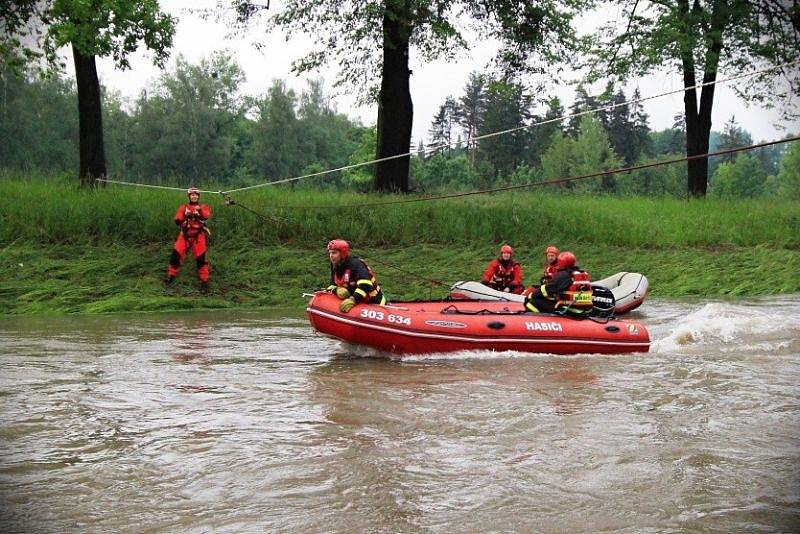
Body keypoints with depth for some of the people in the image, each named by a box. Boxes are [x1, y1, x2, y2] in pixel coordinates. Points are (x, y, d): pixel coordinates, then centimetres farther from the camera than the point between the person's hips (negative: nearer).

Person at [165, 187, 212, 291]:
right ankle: (171, 276, 13)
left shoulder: (203, 207, 6)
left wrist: (200, 210, -37)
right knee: (176, 254, -4)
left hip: (199, 236, -2)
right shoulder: (184, 207, 11)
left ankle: (204, 281, 0)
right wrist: (185, 217, -19)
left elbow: (207, 216, -17)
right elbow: (177, 220, 2)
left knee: (201, 258, -8)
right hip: (185, 235, 2)